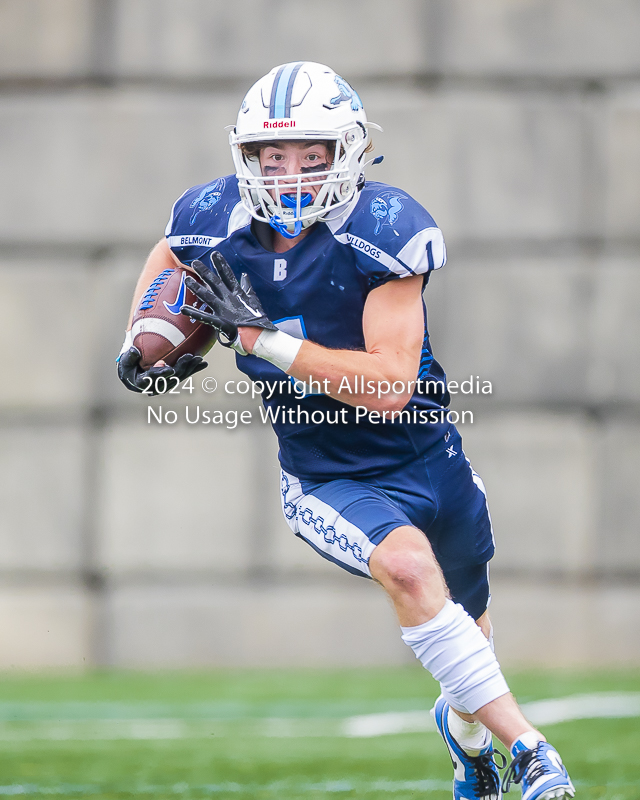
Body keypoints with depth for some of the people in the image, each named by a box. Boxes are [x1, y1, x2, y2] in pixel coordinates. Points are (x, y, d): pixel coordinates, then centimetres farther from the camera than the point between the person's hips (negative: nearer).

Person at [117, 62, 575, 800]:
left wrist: (261, 337, -31)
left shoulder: (384, 230, -24)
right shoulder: (216, 222, -12)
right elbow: (169, 257, 16)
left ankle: (465, 725, 58)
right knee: (408, 565, -32)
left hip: (427, 455, 0)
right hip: (326, 481, 0)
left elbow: (390, 386, -30)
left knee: (468, 625, 21)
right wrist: (142, 343, -1)